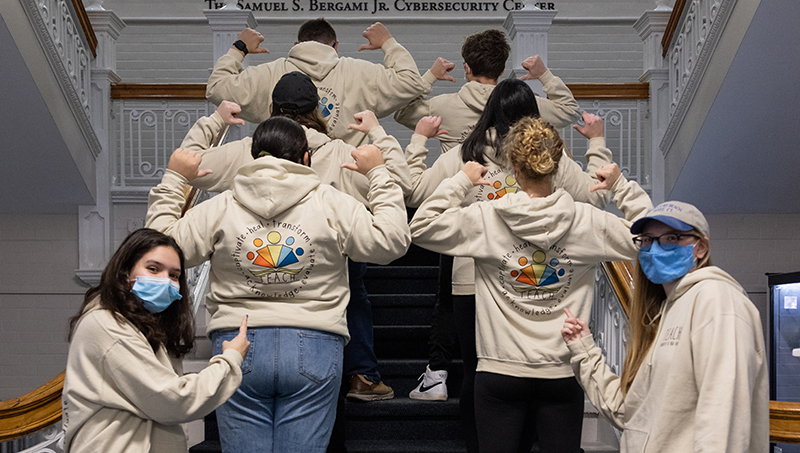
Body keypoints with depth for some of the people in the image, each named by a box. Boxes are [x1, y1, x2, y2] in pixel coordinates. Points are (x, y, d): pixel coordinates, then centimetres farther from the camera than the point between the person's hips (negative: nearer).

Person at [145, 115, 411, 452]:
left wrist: (173, 179, 20)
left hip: (238, 346, 1)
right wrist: (377, 173, 12)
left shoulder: (220, 209, 2)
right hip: (314, 345, -1)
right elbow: (392, 241, 4)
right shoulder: (333, 205, -1)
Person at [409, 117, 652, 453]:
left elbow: (421, 227, 1)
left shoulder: (485, 219, -8)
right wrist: (622, 187, 14)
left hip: (499, 373, -1)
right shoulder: (585, 222, -4)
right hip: (562, 374, 1)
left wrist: (460, 182, 6)